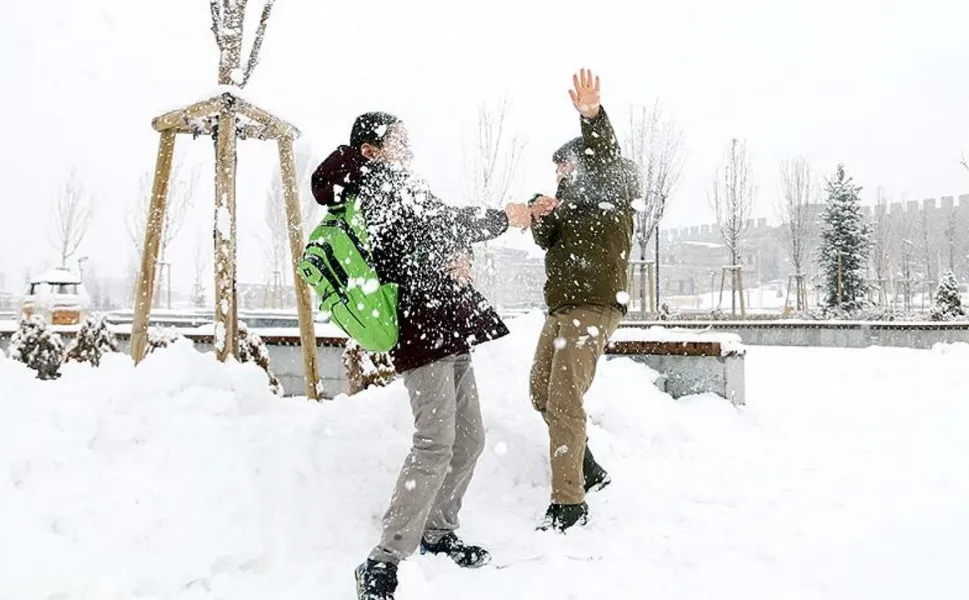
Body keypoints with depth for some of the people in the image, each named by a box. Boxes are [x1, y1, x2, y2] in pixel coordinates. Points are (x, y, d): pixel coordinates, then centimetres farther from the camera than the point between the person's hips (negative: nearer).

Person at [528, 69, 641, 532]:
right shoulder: (572, 198, 22)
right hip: (561, 307, 10)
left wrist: (593, 117, -42)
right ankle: (589, 471, 29)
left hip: (594, 307, -9)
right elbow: (547, 242, 13)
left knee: (564, 401, -15)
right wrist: (541, 218, -9)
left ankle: (569, 503, -9)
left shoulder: (612, 190, -1)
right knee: (542, 394, 15)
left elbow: (603, 158, -23)